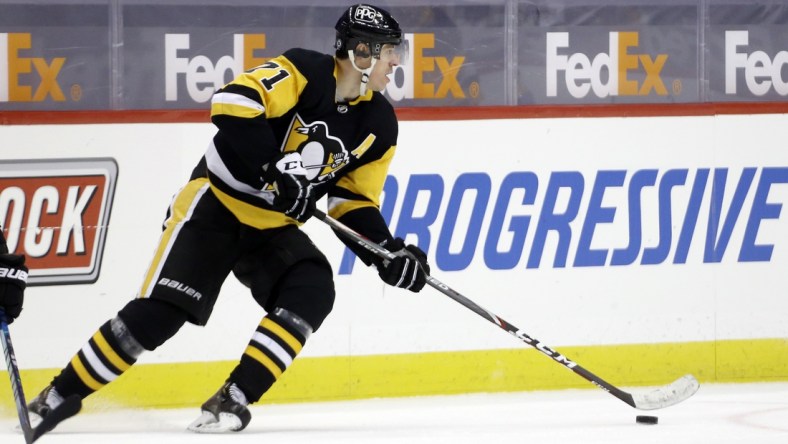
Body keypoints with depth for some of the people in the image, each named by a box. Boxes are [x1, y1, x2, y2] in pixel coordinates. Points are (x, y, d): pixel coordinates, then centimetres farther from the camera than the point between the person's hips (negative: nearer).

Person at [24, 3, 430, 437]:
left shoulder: (378, 124, 1)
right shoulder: (304, 72, -18)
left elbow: (354, 198, 8)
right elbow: (232, 102, -31)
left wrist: (387, 251, -8)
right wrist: (276, 167, -34)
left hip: (274, 227, 6)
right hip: (216, 206, -6)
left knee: (312, 293, -22)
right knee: (157, 313, -16)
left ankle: (231, 401, -21)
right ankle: (59, 397, -3)